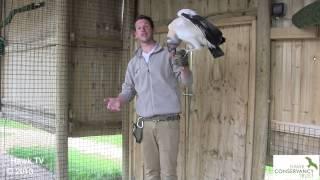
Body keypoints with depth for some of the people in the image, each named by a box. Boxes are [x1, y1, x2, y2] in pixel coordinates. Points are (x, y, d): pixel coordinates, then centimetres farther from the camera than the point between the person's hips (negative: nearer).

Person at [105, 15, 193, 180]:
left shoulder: (168, 54, 1)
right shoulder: (133, 62, 14)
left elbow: (186, 81, -4)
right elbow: (128, 89, 14)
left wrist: (183, 67, -25)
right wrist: (119, 100, -8)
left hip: (168, 121, -4)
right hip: (145, 123, 4)